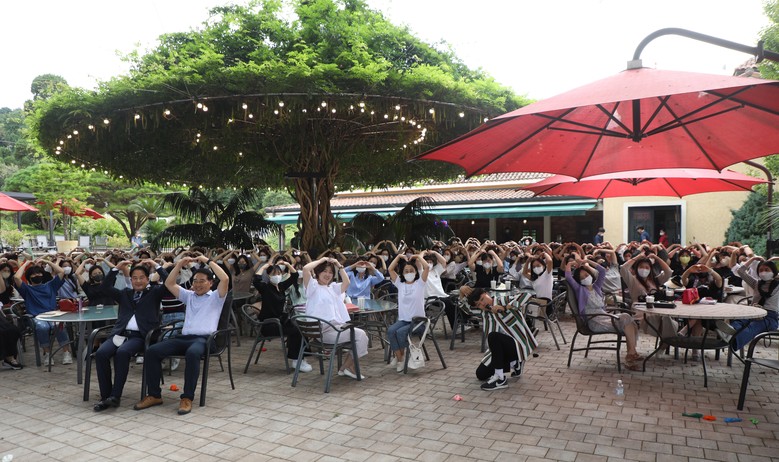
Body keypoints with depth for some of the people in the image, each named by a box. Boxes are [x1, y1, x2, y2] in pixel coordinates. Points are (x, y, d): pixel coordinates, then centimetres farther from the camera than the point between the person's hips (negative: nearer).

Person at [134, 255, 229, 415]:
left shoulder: (216, 297, 11)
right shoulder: (189, 295, 28)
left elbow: (225, 279, -7)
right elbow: (169, 283, 24)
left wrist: (208, 261, -2)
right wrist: (180, 264, 14)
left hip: (203, 339, -5)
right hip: (184, 337, 6)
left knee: (192, 353, -41)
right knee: (152, 351, -18)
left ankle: (187, 398, -32)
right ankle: (154, 395, -9)